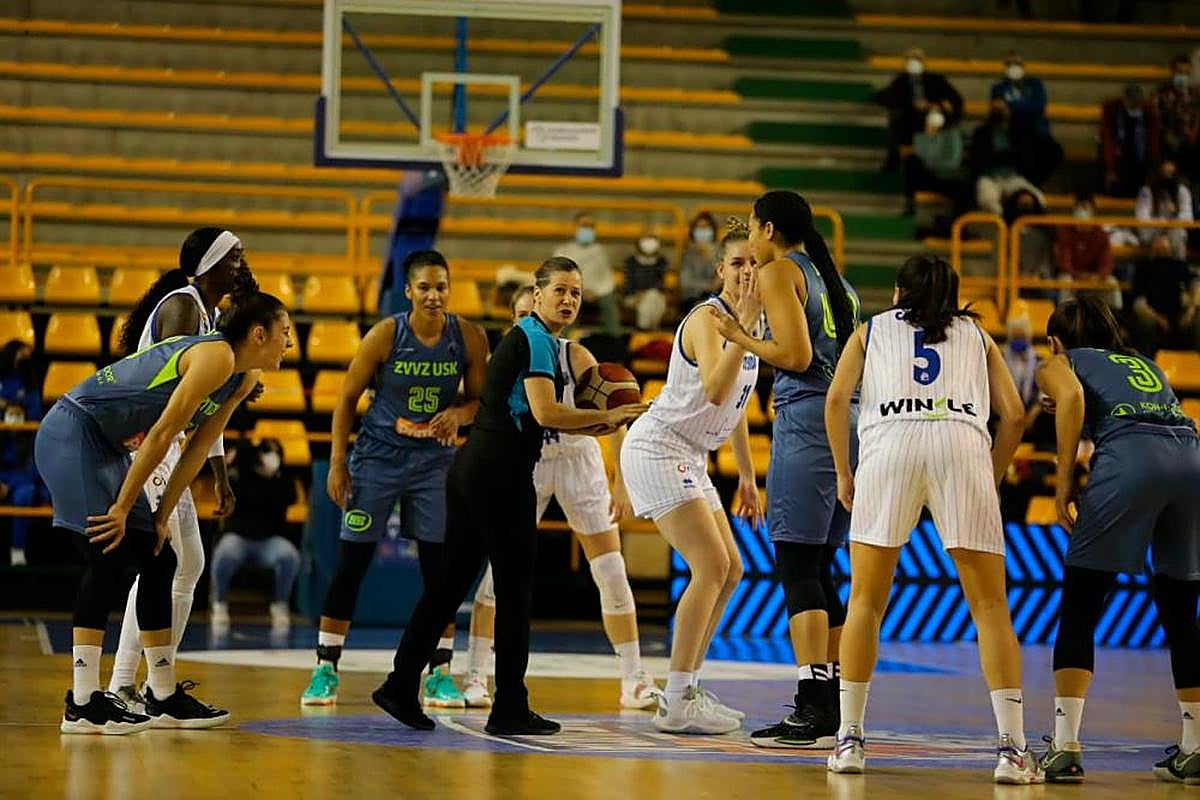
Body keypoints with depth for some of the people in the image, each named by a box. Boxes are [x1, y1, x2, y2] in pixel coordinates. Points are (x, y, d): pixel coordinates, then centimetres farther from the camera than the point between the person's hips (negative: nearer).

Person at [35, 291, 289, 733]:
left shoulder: (244, 378, 9)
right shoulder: (216, 356, -21)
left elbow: (198, 448, 10)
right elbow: (162, 433, -23)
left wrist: (162, 514, 4)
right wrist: (123, 507, -20)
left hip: (106, 448, 10)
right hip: (72, 434, -10)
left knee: (157, 561, 9)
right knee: (108, 557, -17)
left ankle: (164, 698, 16)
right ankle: (82, 704, -17)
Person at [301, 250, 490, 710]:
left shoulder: (469, 338, -7)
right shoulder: (385, 335, -12)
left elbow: (480, 400, 5)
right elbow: (347, 398, -4)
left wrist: (457, 414, -18)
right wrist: (337, 461, -8)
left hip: (435, 460, 2)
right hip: (378, 455, -2)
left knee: (439, 565, -1)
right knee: (351, 564, -1)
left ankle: (440, 674, 9)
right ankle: (326, 669, 8)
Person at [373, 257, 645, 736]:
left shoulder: (529, 337, 20)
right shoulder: (536, 338, -9)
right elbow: (546, 413, -19)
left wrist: (594, 426, 15)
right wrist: (608, 416, -10)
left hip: (472, 465, 9)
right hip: (502, 469, -9)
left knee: (451, 580, 11)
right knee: (515, 588, -3)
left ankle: (401, 687, 12)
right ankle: (510, 709, 1)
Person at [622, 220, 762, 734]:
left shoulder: (751, 324, 12)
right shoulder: (706, 318, -17)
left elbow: (737, 405, 23)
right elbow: (715, 390, -34)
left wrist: (747, 476, 23)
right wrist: (744, 324, -36)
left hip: (689, 459, 10)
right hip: (657, 449, -10)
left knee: (729, 571, 10)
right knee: (711, 566, -17)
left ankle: (686, 689, 17)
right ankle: (676, 704, -16)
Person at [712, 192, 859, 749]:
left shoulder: (779, 270, -2)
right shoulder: (831, 278, 22)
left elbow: (796, 355, -12)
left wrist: (739, 337, 1)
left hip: (806, 418, -8)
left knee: (797, 571, -8)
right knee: (818, 572, 13)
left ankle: (812, 711, -13)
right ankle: (835, 707, 13)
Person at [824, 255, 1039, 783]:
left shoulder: (872, 329, 28)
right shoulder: (976, 335, 30)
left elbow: (836, 399, 12)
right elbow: (1013, 414, 18)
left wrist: (843, 474, 19)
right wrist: (991, 479, 26)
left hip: (889, 442, 0)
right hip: (963, 442, 0)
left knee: (865, 601, 9)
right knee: (989, 606, 2)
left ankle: (850, 739, 6)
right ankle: (1013, 747, -7)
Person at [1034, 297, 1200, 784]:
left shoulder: (1058, 364, 22)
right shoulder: (1146, 364, 37)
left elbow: (1071, 397, -1)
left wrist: (1064, 481, -1)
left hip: (1129, 456, -5)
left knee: (1078, 610, 1)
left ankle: (1065, 748, -9)